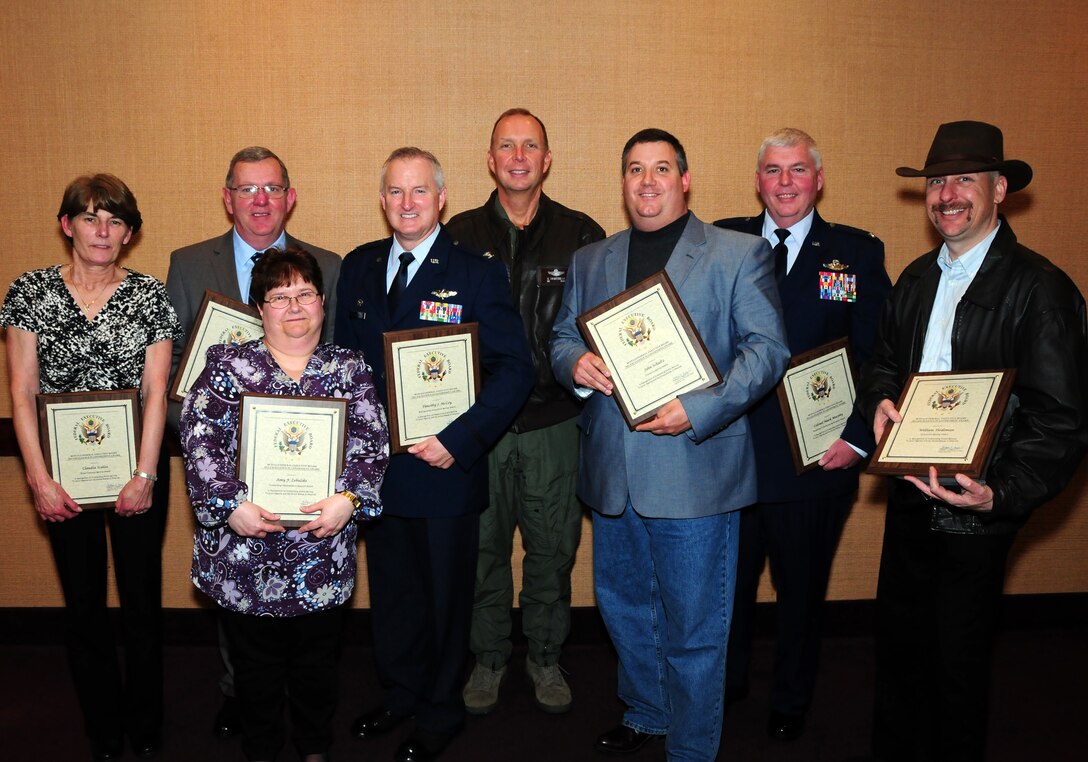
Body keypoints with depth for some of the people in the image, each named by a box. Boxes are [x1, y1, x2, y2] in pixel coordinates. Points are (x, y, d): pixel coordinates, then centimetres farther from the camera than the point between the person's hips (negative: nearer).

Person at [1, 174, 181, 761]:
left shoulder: (150, 295, 0)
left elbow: (156, 392, -4)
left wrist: (144, 475, -11)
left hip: (137, 475, 0)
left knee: (143, 601, 8)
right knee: (83, 605, 11)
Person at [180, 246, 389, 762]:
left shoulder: (349, 369, 4)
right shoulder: (228, 365, 1)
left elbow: (371, 444, -3)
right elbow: (200, 441, -6)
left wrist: (349, 499, -18)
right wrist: (229, 505, -17)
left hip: (324, 553, 1)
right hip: (243, 551, -1)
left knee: (316, 664, 16)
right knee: (257, 667, 14)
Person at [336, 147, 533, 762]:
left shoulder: (478, 273, -7)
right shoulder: (358, 268, 7)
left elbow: (516, 369, -12)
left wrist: (460, 441, -20)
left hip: (446, 466, -4)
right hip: (375, 465, 4)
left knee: (446, 596, 11)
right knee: (391, 591, 18)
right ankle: (401, 694, 41)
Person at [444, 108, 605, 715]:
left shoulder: (581, 235, 2)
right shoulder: (459, 235, 5)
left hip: (555, 421, 0)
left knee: (553, 548, 11)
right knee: (482, 545, 11)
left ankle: (546, 657, 32)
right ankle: (489, 658, 32)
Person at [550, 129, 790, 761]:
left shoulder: (741, 254, -2)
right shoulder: (589, 261, 13)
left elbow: (769, 348, -8)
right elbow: (563, 336, 15)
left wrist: (699, 411, -20)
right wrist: (575, 363, -10)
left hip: (695, 468, -5)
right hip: (612, 471, 5)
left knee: (694, 629, 6)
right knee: (624, 609, 21)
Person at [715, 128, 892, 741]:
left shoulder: (858, 253, 0)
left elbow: (880, 358, -2)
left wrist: (858, 438, -9)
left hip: (816, 461, 0)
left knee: (802, 589, 17)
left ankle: (791, 705, 40)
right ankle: (725, 684, 42)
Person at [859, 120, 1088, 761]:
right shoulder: (917, 278, 8)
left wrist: (1001, 494, -28)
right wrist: (881, 401, -4)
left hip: (975, 507, -6)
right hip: (908, 493, 6)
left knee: (958, 660, 10)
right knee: (897, 639, 19)